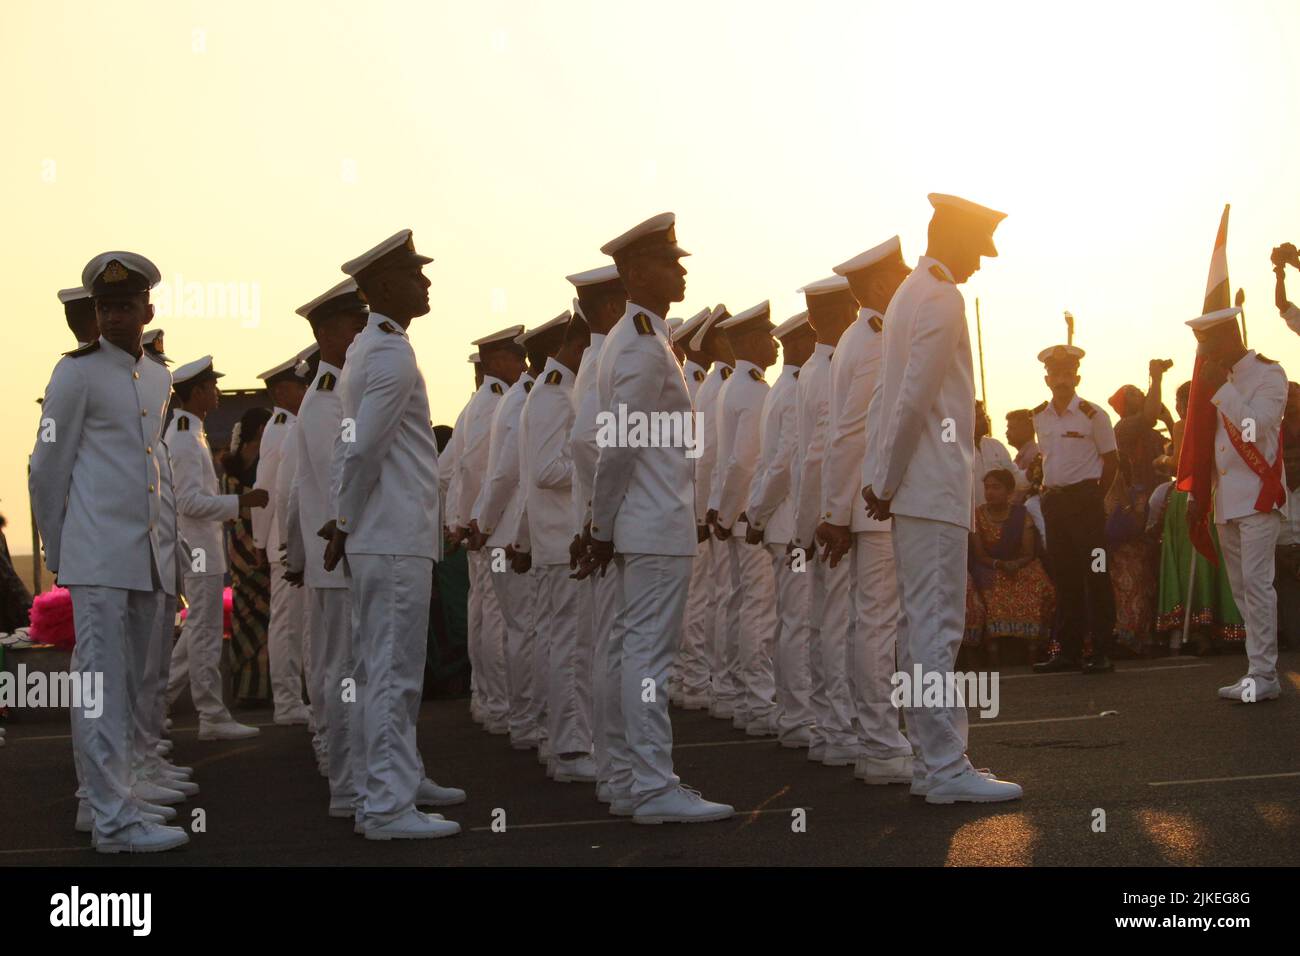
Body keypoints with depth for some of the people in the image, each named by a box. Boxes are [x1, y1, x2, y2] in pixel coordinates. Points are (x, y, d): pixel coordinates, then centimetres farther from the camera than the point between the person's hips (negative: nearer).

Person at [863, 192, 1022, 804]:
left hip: (912, 491, 10)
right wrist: (888, 482, -11)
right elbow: (913, 398, -17)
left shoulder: (910, 294, 20)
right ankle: (946, 767, -7)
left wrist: (883, 479, 15)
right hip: (934, 486, -10)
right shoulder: (942, 300, -11)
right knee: (937, 627, -9)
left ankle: (929, 759, 15)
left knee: (919, 626, 10)